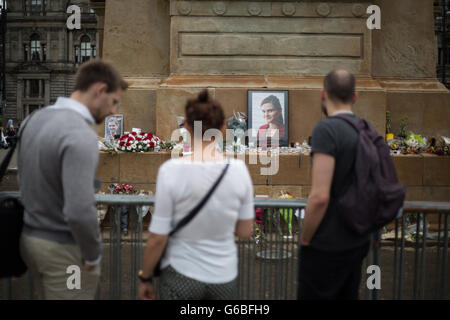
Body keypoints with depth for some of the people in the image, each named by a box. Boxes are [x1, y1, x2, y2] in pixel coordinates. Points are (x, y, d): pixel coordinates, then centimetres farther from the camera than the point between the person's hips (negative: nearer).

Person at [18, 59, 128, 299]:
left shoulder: (34, 119, 2)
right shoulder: (81, 135, -25)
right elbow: (79, 211, -30)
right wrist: (93, 254, -14)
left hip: (30, 238, 8)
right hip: (64, 248, -8)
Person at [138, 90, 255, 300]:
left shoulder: (171, 170, -16)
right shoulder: (239, 169, -8)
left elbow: (157, 238, -12)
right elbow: (245, 232, 0)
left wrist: (145, 278, 3)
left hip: (181, 275, -2)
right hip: (225, 276, 2)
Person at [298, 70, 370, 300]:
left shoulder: (327, 129, -19)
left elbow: (320, 196, -25)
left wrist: (305, 239, -11)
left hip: (326, 247, -7)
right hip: (357, 243, 8)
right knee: (348, 295, 21)